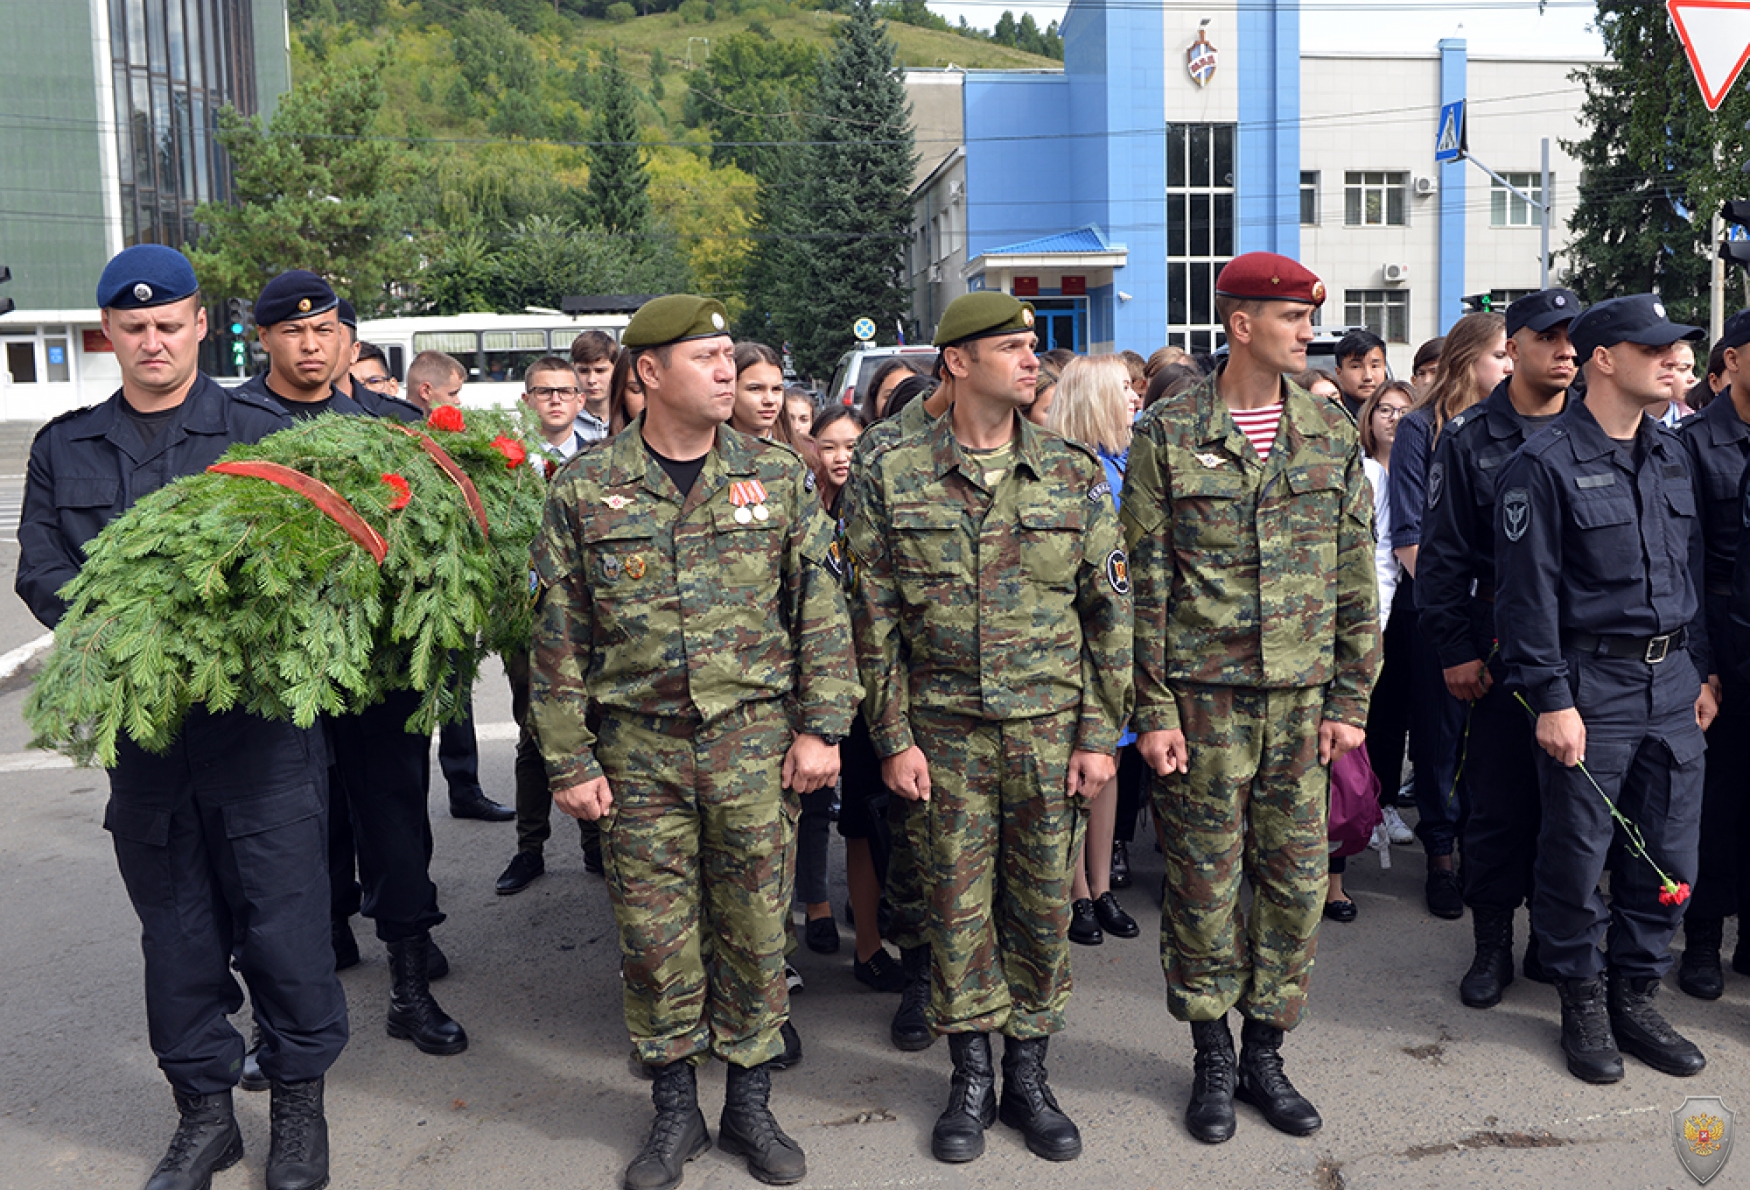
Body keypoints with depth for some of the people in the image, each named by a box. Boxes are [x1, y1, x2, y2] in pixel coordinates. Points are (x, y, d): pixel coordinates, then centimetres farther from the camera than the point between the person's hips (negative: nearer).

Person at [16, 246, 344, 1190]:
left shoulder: (262, 430, 3)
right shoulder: (65, 447, 13)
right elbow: (40, 570, 7)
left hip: (257, 714, -3)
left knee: (283, 915, 1)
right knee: (174, 927, 11)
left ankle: (299, 1103, 19)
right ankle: (203, 1111, 26)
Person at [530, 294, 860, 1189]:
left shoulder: (776, 474, 2)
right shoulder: (585, 491, -1)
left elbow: (820, 610, 3)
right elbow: (559, 637, 1)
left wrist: (820, 727, -3)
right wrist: (568, 761, -1)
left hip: (754, 737, 1)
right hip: (638, 746, 0)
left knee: (753, 924, 8)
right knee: (654, 932, 8)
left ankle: (750, 1104, 26)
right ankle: (675, 1109, 27)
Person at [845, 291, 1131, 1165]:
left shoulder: (1074, 475, 2)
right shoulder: (892, 477, -2)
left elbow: (1109, 612, 3)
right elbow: (876, 620, 0)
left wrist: (1100, 733, -1)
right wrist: (893, 738, -4)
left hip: (1049, 725, 1)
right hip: (945, 729, -1)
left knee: (1043, 904, 9)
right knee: (958, 904, 8)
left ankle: (1028, 1075, 26)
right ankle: (970, 1076, 25)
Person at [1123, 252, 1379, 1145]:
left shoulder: (1333, 435, 7)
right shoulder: (1167, 435, -3)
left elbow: (1356, 581, 9)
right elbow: (1145, 584, -4)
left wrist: (1350, 700, 4)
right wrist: (1153, 709, -8)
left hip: (1304, 699, 3)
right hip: (1204, 697, -3)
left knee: (1297, 881, 8)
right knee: (1204, 885, 6)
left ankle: (1265, 1052, 26)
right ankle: (1213, 1060, 24)